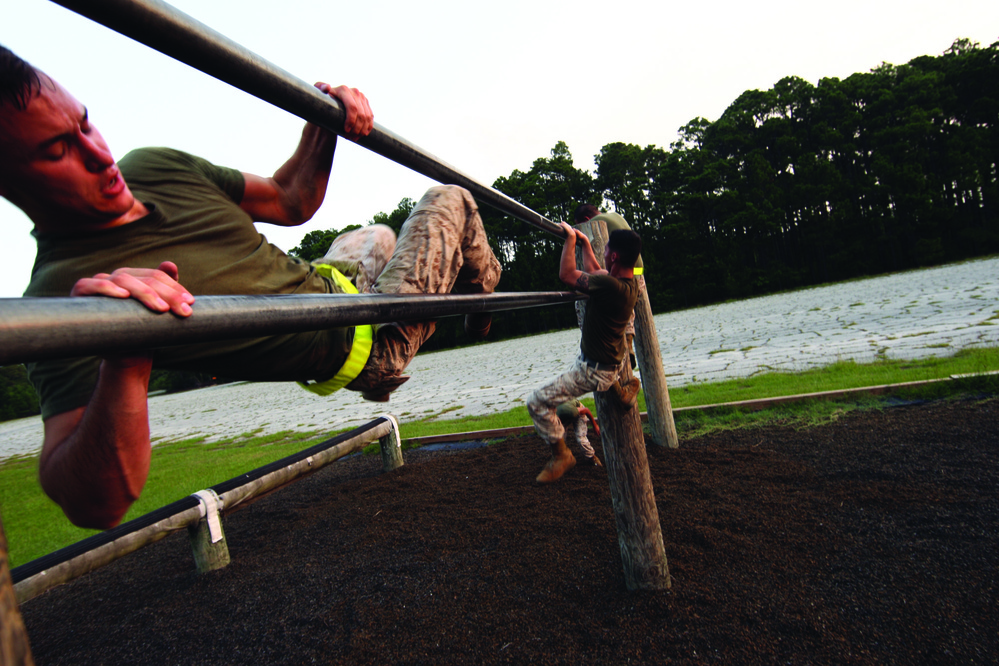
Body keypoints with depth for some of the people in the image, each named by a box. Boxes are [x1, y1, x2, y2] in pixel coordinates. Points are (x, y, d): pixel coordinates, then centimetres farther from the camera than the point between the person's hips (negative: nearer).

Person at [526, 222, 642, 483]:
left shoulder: (610, 285, -33)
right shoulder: (630, 283, -4)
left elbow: (566, 274, -21)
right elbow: (593, 272, 15)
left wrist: (570, 239, -9)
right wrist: (584, 242, 19)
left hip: (592, 371, -9)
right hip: (613, 360, 9)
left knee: (536, 402, -7)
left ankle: (561, 454, 9)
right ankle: (621, 390, 36)